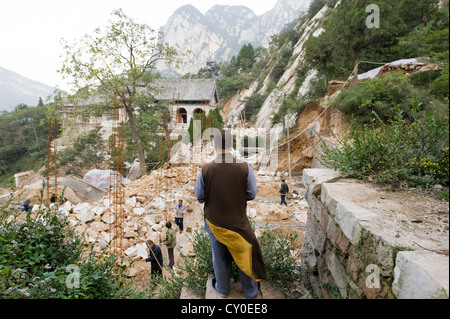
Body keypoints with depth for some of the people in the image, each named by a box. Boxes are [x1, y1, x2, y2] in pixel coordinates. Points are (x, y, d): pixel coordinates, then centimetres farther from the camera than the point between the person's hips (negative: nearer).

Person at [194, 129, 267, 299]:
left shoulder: (206, 170, -19)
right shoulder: (244, 167, -19)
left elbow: (199, 196, -7)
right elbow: (252, 194, -8)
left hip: (215, 221, 0)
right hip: (238, 220, 0)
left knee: (219, 257, 21)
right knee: (244, 254, 20)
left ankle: (222, 289, 44)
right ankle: (250, 291, 39)